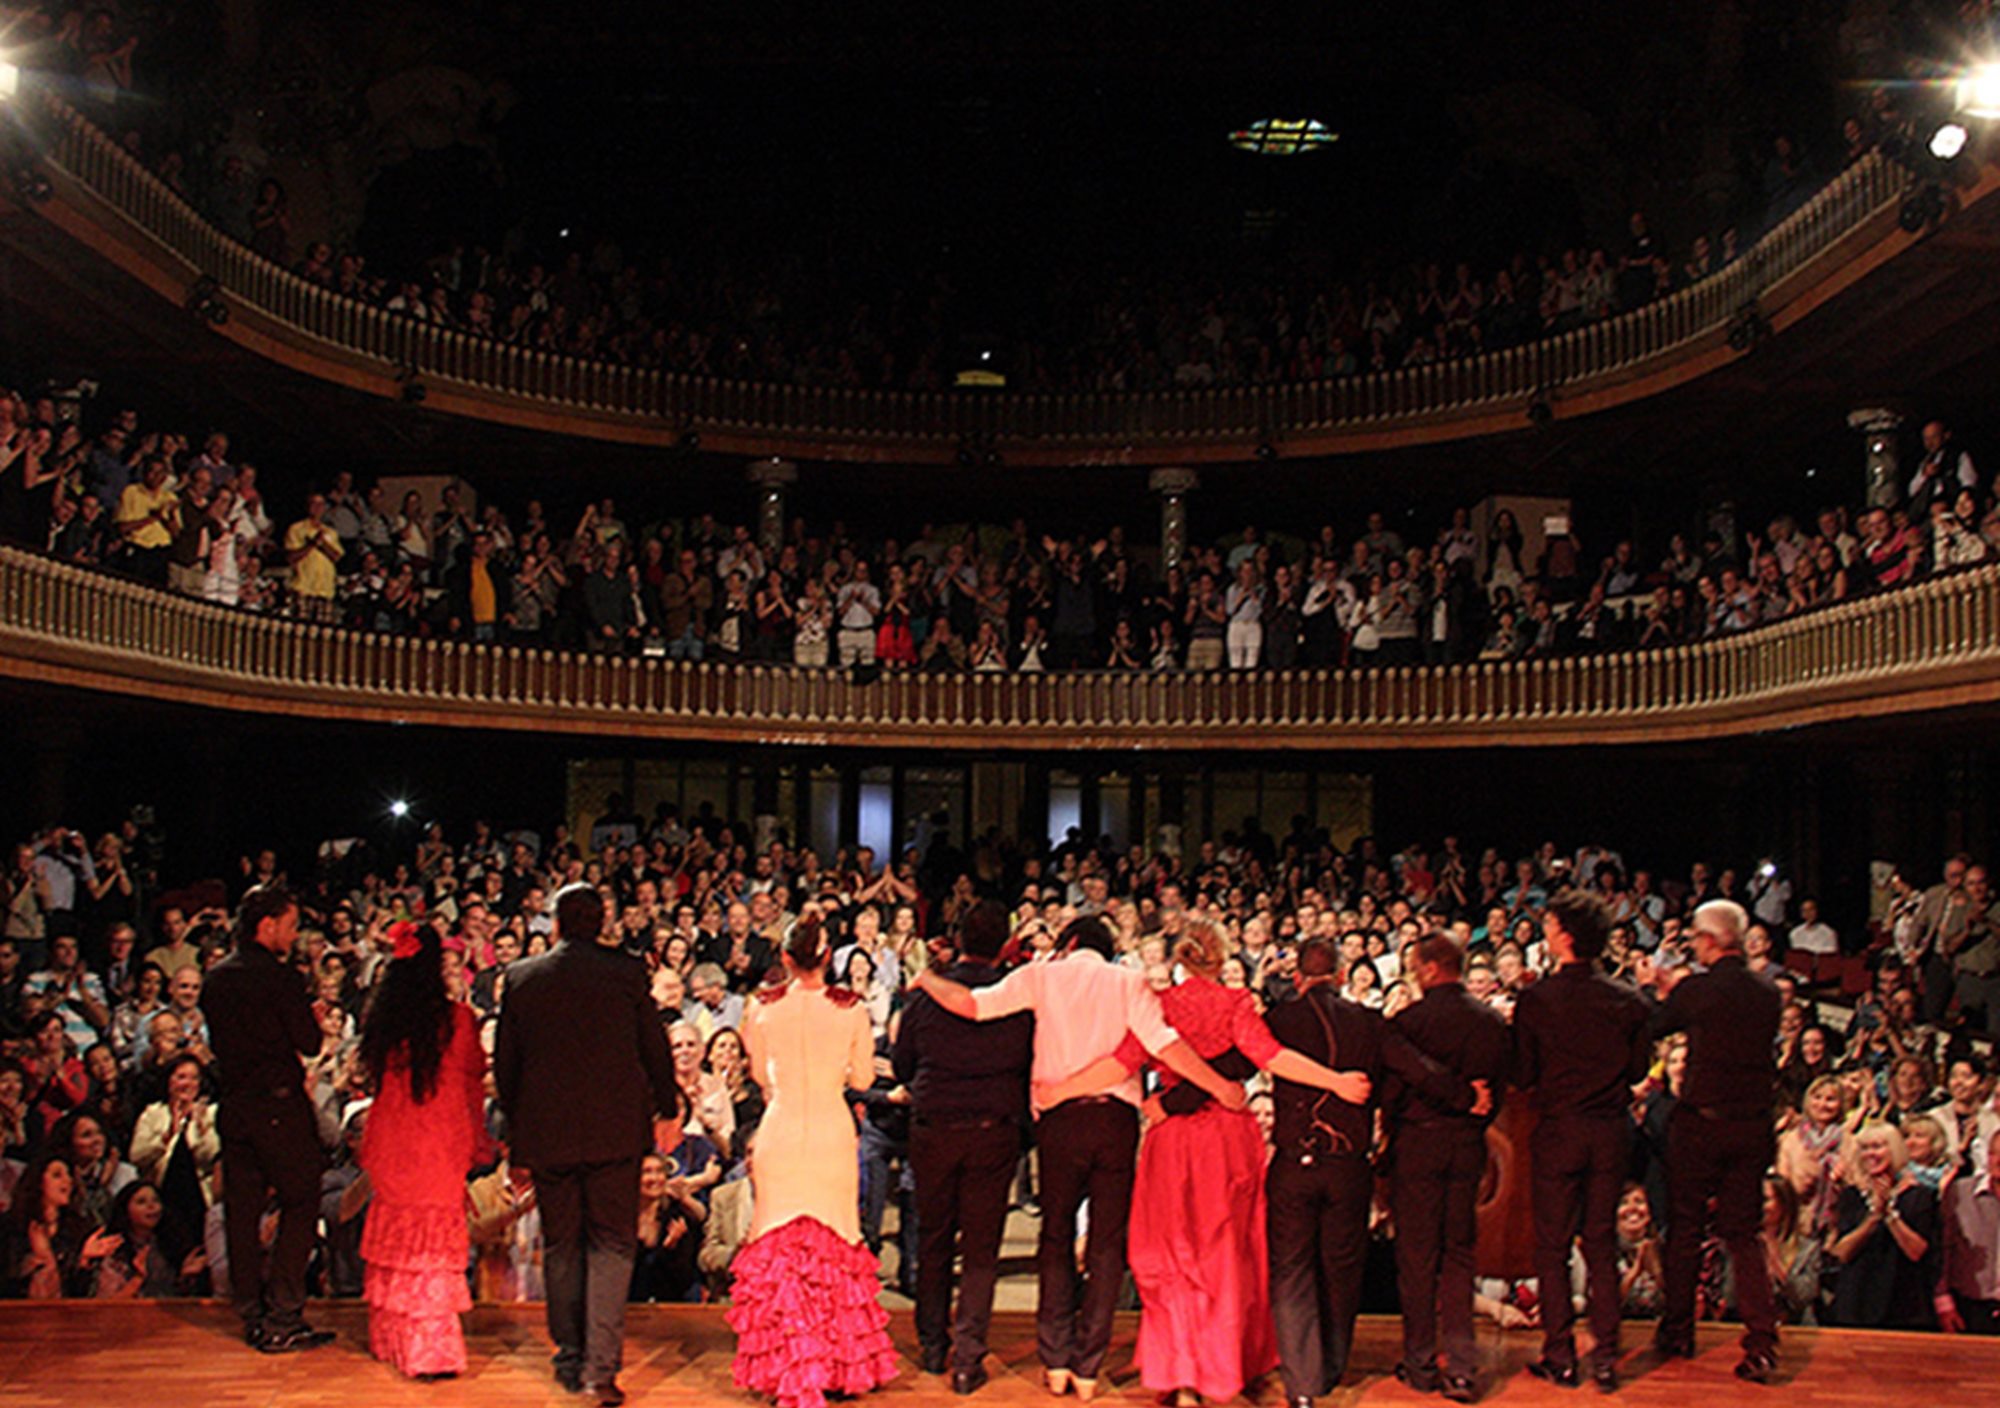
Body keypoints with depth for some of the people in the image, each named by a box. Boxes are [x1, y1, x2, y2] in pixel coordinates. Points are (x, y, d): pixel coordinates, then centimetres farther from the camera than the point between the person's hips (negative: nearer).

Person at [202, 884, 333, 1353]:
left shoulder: (217, 978, 9)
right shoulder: (276, 975, -13)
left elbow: (219, 1040, 16)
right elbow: (308, 1041, -13)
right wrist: (314, 1015, 8)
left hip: (233, 1104, 7)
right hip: (278, 1104, -7)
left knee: (242, 1209, 10)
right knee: (300, 1203, 0)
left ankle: (252, 1314, 15)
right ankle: (281, 1319, -4)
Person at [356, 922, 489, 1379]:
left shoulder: (382, 1018, -3)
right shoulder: (458, 1018, -10)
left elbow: (373, 1075, 11)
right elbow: (475, 1082, 0)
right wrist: (477, 1141, 13)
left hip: (391, 1141, 3)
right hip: (442, 1143, -3)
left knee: (395, 1234, 15)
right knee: (437, 1238, 4)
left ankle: (391, 1336, 26)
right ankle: (432, 1349, 5)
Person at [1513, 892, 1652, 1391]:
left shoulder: (1535, 1000, -12)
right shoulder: (1627, 1001, -4)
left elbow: (1522, 1075, -6)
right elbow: (1638, 1069, 4)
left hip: (1558, 1130, -3)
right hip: (1611, 1130, 3)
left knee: (1552, 1246, 8)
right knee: (1602, 1244, 12)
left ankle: (1560, 1355, 11)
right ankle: (1605, 1356, 12)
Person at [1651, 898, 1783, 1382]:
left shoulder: (1695, 991, -12)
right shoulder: (1770, 993, 0)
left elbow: (1653, 1027, 3)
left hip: (1700, 1124, -3)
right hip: (1753, 1127, 4)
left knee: (1685, 1230, 11)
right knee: (1743, 1234, 9)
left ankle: (1678, 1332, 21)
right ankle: (1762, 1341, -2)